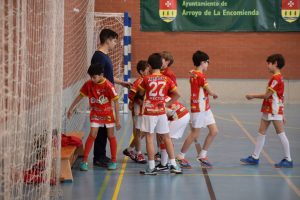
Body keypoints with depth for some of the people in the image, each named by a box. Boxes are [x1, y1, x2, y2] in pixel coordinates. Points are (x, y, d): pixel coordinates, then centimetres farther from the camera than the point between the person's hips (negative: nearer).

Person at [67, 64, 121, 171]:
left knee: (111, 136, 5)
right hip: (95, 113, 2)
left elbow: (116, 102, -18)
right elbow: (80, 96, 3)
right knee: (92, 135, -5)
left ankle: (114, 161, 17)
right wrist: (71, 109, 7)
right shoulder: (88, 84, -11)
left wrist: (117, 119, -17)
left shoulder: (108, 85, -22)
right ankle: (84, 161, -2)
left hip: (108, 113, -2)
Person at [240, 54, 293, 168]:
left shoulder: (276, 78, -17)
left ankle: (288, 160, 3)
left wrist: (253, 96, -4)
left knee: (280, 134, -3)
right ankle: (255, 157, 17)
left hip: (274, 111, -10)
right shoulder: (277, 77, 13)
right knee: (261, 132, 11)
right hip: (268, 110, 10)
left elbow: (266, 95, -18)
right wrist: (282, 114, 16)